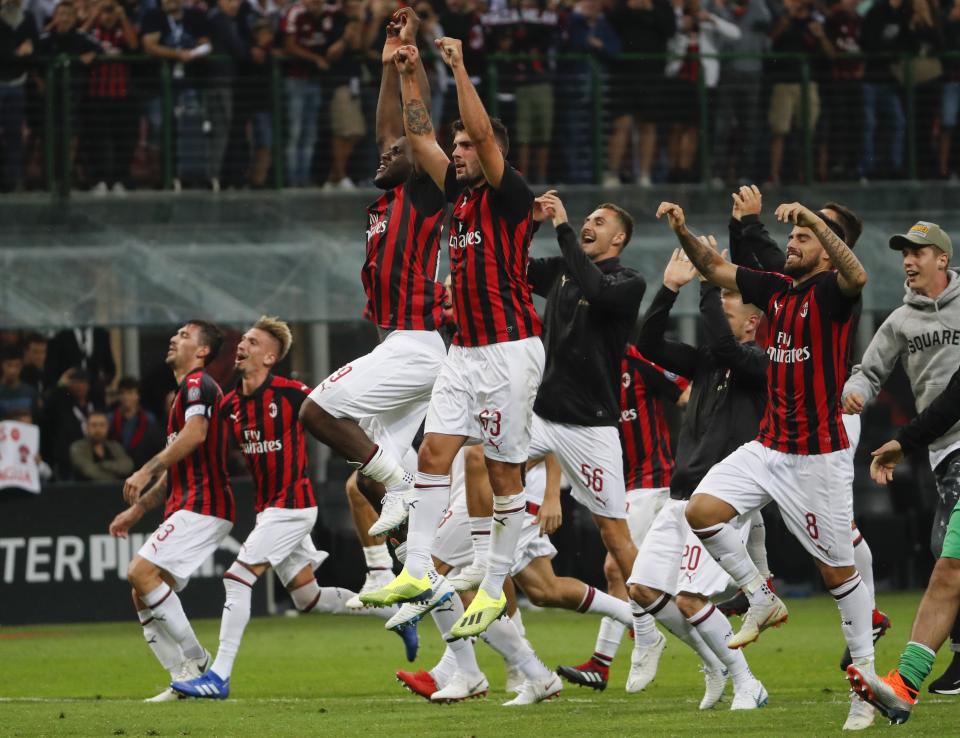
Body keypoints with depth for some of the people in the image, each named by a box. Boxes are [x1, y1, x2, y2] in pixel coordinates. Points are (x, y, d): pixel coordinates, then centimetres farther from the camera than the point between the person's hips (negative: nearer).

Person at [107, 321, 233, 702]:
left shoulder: (198, 383, -5)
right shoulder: (186, 391, 27)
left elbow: (195, 434, -25)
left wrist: (147, 470, -27)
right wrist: (138, 509, 28)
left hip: (202, 506, -10)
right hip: (187, 506, 10)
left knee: (142, 571, -21)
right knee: (143, 593, 4)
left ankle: (195, 661, -15)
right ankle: (185, 681, 2)